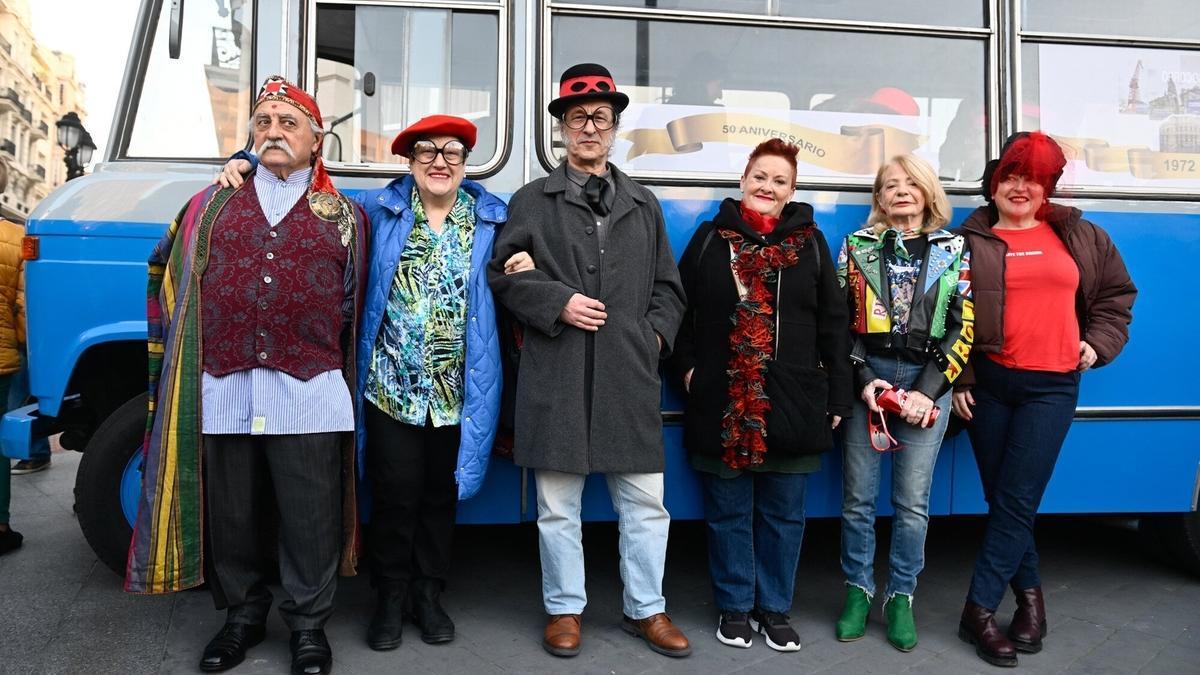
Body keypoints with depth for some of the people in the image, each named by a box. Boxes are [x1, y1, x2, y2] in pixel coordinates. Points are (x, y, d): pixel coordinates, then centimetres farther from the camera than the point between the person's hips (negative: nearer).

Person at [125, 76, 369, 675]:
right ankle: (242, 616, 31)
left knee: (309, 520, 4)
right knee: (229, 517, 12)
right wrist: (190, 356, 13)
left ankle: (309, 626, 21)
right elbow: (170, 281, 19)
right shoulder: (209, 207, 14)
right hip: (221, 393, 2)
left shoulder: (343, 215, 10)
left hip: (309, 395, -2)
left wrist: (326, 360, 8)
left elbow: (351, 306, 12)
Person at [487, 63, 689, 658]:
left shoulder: (643, 204, 17)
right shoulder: (532, 200, 8)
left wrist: (656, 332, 2)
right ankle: (565, 609, 23)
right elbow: (502, 274, 3)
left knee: (645, 501, 7)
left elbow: (668, 286, 18)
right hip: (557, 375, -2)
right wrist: (557, 303, -9)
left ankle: (645, 609, 24)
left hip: (630, 375, 2)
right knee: (558, 504, 7)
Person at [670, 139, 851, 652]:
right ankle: (735, 607, 25)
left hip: (792, 405, 1)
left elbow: (833, 324, 5)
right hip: (721, 404, 0)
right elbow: (681, 307, 8)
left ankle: (775, 608, 26)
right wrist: (687, 366, -4)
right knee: (728, 513, 10)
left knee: (783, 514, 10)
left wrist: (837, 398, 2)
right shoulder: (711, 237, 5)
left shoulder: (810, 242, 6)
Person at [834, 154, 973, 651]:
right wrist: (864, 380, -8)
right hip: (866, 378, 0)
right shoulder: (857, 247, 8)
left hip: (927, 382, 0)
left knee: (913, 502, 3)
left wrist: (927, 391, -9)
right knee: (858, 497, 4)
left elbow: (963, 329, 1)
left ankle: (901, 599, 18)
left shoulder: (954, 251, 8)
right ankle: (858, 592, 20)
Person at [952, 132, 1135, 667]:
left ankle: (979, 608, 3)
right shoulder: (970, 242, 3)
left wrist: (1099, 344, 5)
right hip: (987, 382, 0)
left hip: (1052, 385, 0)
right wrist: (957, 379, -3)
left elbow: (1117, 294, 19)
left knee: (1016, 501, -5)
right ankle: (1030, 594, 25)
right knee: (1001, 499, 7)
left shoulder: (1079, 237, 9)